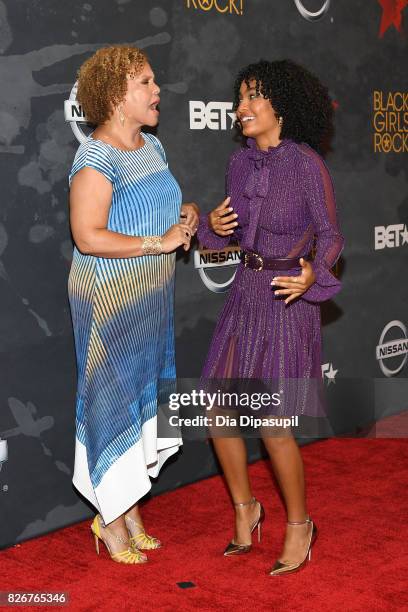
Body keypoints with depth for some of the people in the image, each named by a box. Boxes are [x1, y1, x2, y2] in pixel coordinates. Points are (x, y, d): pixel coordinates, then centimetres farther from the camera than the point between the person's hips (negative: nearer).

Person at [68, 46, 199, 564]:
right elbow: (88, 237, -25)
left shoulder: (151, 147, 8)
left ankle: (128, 506, 32)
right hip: (109, 302, -8)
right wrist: (159, 242, -22)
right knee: (112, 399, 3)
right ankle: (110, 519, 20)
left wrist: (186, 214, 0)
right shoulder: (95, 157, -18)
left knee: (142, 395, 16)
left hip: (151, 299, 8)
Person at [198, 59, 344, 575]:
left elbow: (330, 236, -8)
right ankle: (244, 509, 29)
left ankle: (298, 525, 21)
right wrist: (213, 227, -6)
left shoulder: (306, 163, -13)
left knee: (273, 426, -3)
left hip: (288, 301, -6)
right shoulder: (240, 162, 5)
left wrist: (312, 275, -26)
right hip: (244, 294, 6)